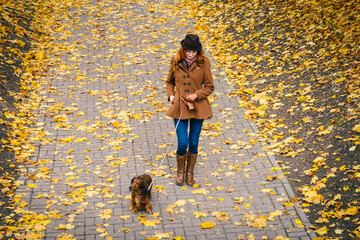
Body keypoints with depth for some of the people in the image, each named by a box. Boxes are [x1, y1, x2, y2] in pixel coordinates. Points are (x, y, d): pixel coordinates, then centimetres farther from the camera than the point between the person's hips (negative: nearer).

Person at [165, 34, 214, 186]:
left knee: (194, 143, 7)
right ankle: (180, 171, 22)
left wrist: (196, 94, -16)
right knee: (183, 143, -5)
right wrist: (170, 95, -2)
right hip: (180, 106, 0)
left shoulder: (203, 63, -6)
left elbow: (209, 87, -1)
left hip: (198, 107, 0)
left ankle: (190, 172, 30)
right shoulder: (176, 61, -2)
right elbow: (169, 81, 15)